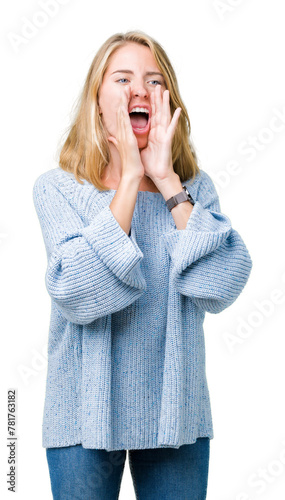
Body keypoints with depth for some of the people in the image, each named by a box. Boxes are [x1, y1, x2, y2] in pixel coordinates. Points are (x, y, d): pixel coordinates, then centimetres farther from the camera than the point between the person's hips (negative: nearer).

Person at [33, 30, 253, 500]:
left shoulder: (194, 186, 1)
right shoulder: (57, 187, -6)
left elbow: (220, 288, -14)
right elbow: (77, 295, -21)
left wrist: (166, 179, -15)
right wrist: (130, 176, -18)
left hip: (176, 411, 2)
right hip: (87, 414, -2)